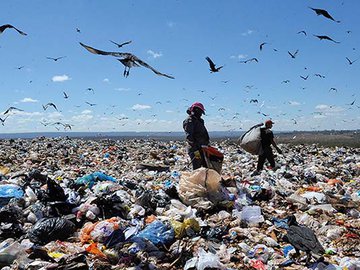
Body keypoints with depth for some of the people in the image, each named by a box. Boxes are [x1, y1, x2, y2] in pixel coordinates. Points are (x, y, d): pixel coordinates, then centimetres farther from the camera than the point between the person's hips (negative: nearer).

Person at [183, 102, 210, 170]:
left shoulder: (198, 120, 19)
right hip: (196, 150, -10)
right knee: (197, 170, -7)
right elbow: (189, 137, -20)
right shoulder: (189, 121, -11)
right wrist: (195, 150, -24)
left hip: (202, 148, 10)